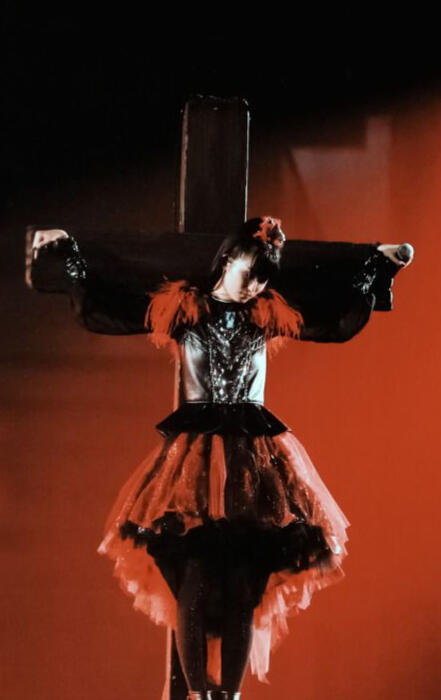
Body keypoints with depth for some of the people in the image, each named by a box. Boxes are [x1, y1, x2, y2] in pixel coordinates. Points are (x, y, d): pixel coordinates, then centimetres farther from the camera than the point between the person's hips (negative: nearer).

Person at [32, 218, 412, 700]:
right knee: (191, 583, -6)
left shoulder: (268, 314, 10)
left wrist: (377, 261, 18)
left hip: (255, 456, 2)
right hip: (194, 454, -2)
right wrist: (70, 251, -1)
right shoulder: (183, 308, 4)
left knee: (245, 587, -1)